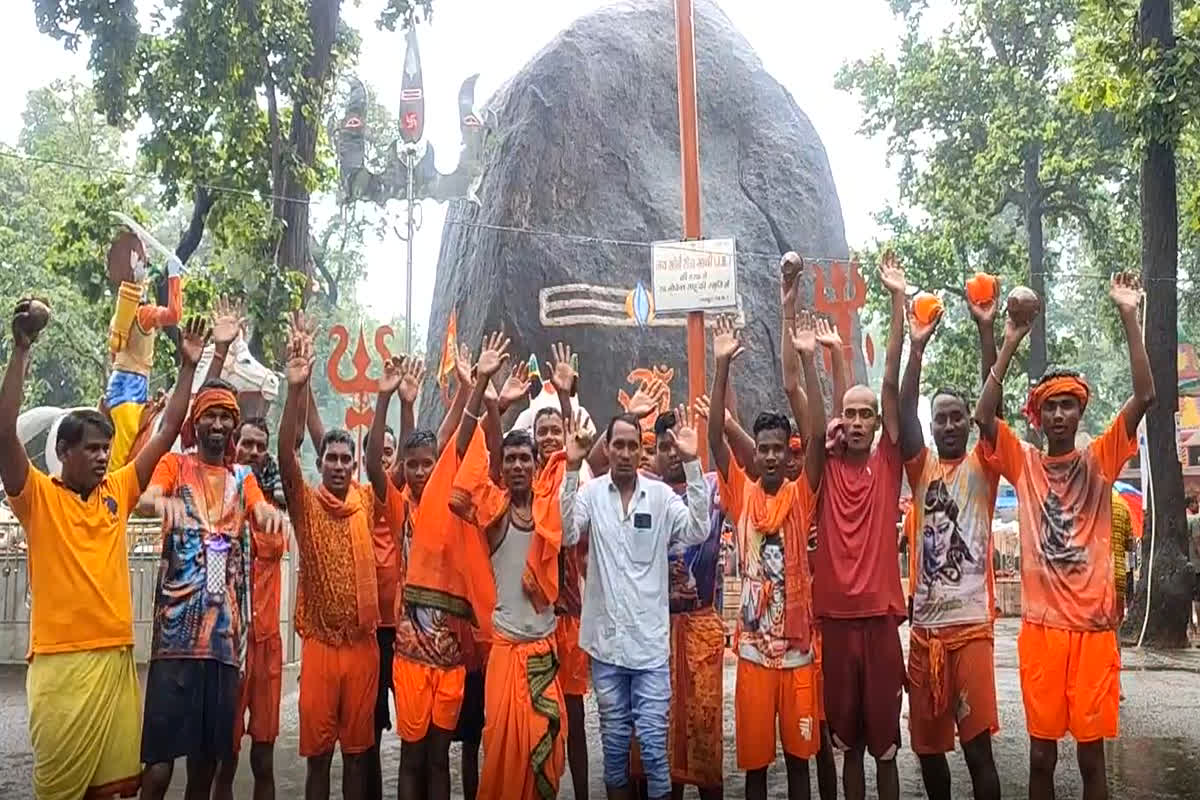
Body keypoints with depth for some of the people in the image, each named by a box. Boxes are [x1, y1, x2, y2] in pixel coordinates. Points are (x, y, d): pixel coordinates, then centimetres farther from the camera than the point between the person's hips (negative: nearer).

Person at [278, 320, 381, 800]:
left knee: (358, 748, 11)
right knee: (317, 750, 6)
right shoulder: (305, 503, -4)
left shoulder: (366, 503, 6)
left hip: (364, 642, 2)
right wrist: (296, 387, -33)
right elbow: (285, 455, -19)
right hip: (320, 643, -2)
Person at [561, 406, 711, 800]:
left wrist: (692, 464, -19)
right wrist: (571, 469, -21)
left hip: (651, 640, -1)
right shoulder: (591, 492, 0)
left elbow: (698, 531, -13)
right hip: (606, 638, 1)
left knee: (653, 739, 1)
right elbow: (565, 533, -14)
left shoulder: (662, 495, 0)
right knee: (614, 737, 14)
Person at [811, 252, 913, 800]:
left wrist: (898, 300, -8)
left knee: (885, 740, 9)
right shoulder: (825, 466, 4)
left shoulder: (889, 464, 2)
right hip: (834, 616, 1)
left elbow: (892, 384, -4)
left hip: (880, 615, -1)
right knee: (847, 739, 13)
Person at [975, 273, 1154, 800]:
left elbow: (1144, 397, -8)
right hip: (1041, 627, 0)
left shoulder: (1100, 460, 3)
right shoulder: (1024, 464, 3)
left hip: (1094, 627, 0)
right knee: (1042, 752, 10)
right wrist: (1011, 343, -15)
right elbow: (984, 417, -12)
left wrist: (1129, 317, -13)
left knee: (1091, 754, 8)